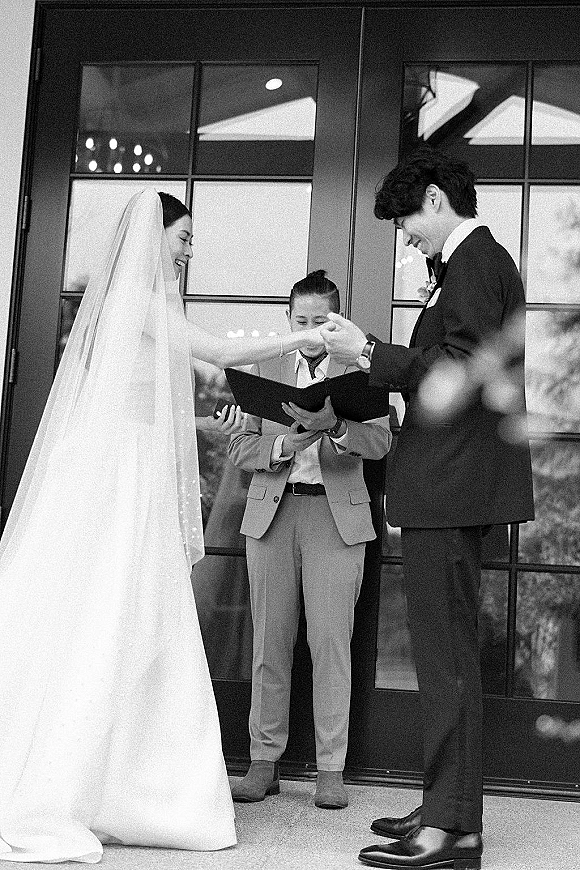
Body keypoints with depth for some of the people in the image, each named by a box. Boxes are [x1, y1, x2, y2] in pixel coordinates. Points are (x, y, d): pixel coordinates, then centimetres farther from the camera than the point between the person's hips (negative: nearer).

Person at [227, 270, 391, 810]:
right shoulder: (265, 371, 15)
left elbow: (379, 443, -6)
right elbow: (240, 449, 9)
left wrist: (333, 424, -26)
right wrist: (285, 444, -11)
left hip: (337, 515, -2)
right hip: (271, 510, 2)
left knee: (332, 643, -5)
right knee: (270, 641, 2)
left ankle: (330, 771, 2)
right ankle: (264, 763, 10)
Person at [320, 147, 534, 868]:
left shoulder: (478, 262, -9)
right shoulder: (474, 263, 21)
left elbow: (462, 370, -20)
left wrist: (369, 354, -13)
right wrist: (372, 358, 13)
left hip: (449, 487, -11)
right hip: (447, 489, 11)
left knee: (446, 654, -8)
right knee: (446, 652, 14)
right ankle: (448, 807, 23)